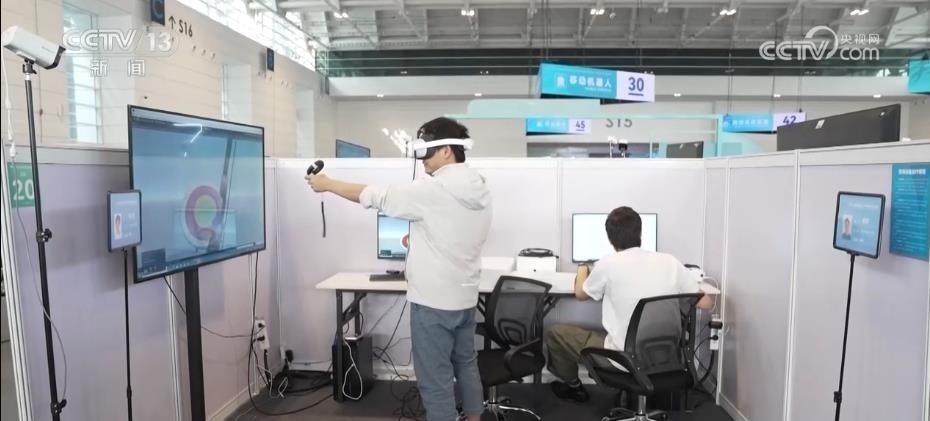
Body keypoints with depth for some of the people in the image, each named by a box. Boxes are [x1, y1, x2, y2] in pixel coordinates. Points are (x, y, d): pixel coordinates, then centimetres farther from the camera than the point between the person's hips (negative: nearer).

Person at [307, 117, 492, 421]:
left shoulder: (432, 190, -20)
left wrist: (327, 184, -2)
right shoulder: (480, 189, 5)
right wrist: (419, 240, 15)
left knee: (435, 377, 4)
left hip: (433, 301, -8)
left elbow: (374, 196, -13)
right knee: (466, 364, 21)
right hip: (465, 296, 9)